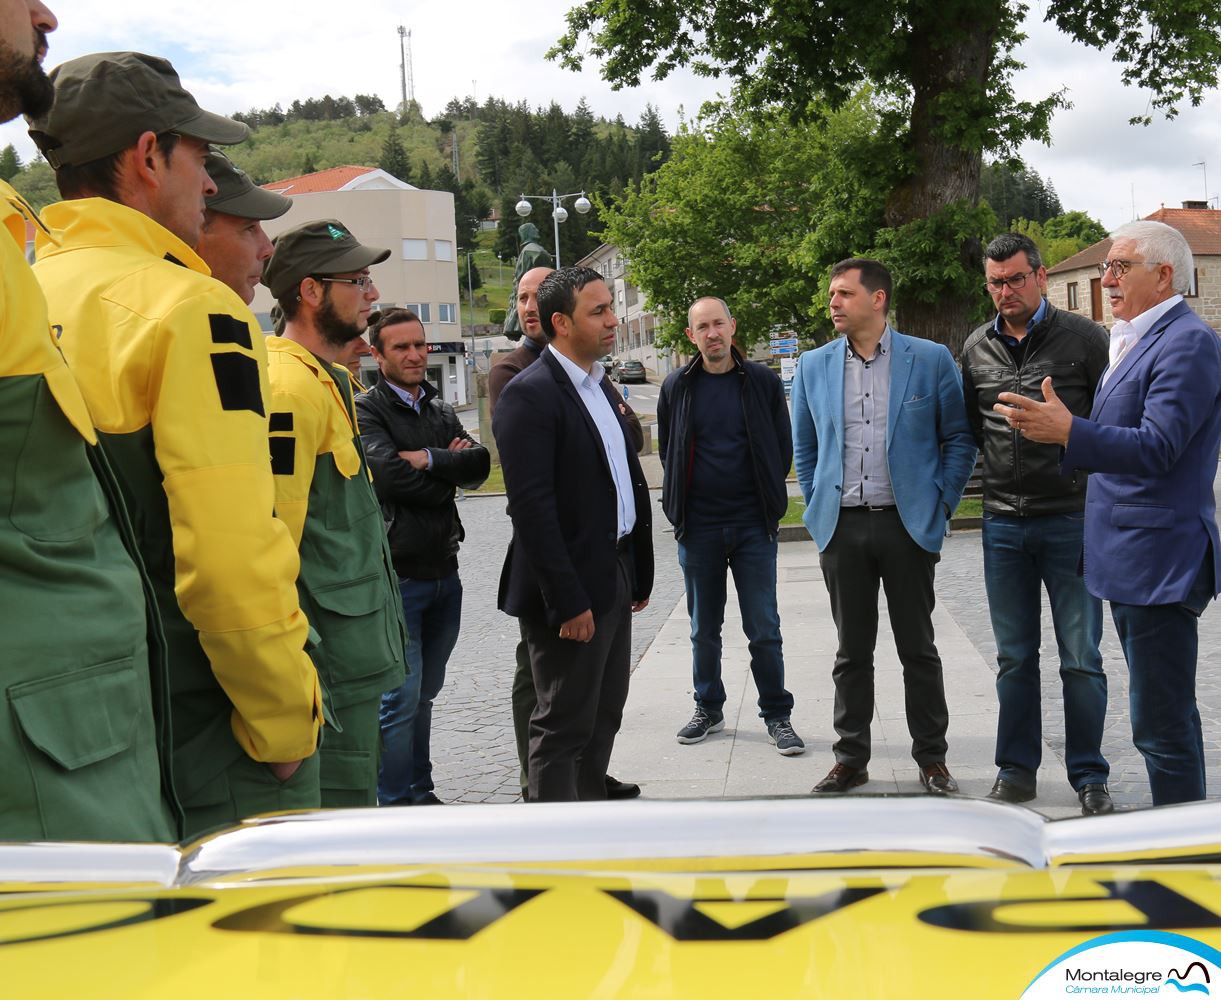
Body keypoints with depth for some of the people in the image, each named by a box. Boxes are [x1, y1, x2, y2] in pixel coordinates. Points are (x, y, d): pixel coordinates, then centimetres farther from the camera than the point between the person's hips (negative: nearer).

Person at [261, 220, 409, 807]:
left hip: (354, 642, 10)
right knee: (342, 801, -3)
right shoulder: (292, 385, -17)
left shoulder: (329, 379, 17)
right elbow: (273, 531, -21)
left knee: (356, 791, 18)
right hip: (329, 648, -10)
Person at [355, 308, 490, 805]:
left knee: (424, 694, 17)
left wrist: (429, 459, -15)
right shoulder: (367, 410, -6)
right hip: (397, 575, -7)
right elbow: (390, 475, -20)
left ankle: (420, 792, 28)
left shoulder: (440, 410, 15)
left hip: (444, 572, 7)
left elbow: (479, 465, 0)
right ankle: (395, 806, 10)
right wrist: (449, 472, -5)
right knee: (400, 699, -3)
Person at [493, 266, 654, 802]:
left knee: (603, 717, 18)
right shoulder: (530, 394, -16)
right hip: (570, 591, -9)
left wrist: (639, 571, 13)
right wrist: (567, 602, -22)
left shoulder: (598, 386, 13)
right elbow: (531, 508, -21)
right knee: (564, 726, 2)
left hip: (613, 577, 9)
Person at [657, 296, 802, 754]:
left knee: (764, 628, 1)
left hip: (753, 524, -1)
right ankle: (709, 709, 26)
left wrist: (767, 499, 5)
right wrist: (682, 501, 7)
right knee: (704, 628, 12)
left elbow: (783, 447, 7)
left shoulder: (762, 381, 0)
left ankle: (777, 715, 12)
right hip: (697, 526, 2)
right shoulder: (677, 386, 3)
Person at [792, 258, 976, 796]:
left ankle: (931, 757, 20)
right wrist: (819, 508, 10)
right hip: (841, 527, 2)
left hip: (907, 524, -2)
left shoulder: (931, 359, -1)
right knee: (852, 651, 9)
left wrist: (941, 503, -1)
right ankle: (851, 758, 20)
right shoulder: (813, 366, 7)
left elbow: (960, 437, 5)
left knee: (918, 649, 7)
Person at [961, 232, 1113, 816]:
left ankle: (1089, 776, 17)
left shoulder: (1084, 339, -3)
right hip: (1003, 524, 3)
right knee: (1014, 658, 11)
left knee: (1081, 658, 3)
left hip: (1072, 519, -3)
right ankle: (1016, 771, 22)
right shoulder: (976, 349, 8)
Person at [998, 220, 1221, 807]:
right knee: (1167, 716, 19)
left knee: (1161, 724, -6)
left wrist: (1069, 432, -34)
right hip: (1131, 560, 11)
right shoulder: (1137, 341, 16)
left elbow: (1158, 447, -25)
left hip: (1158, 560, -11)